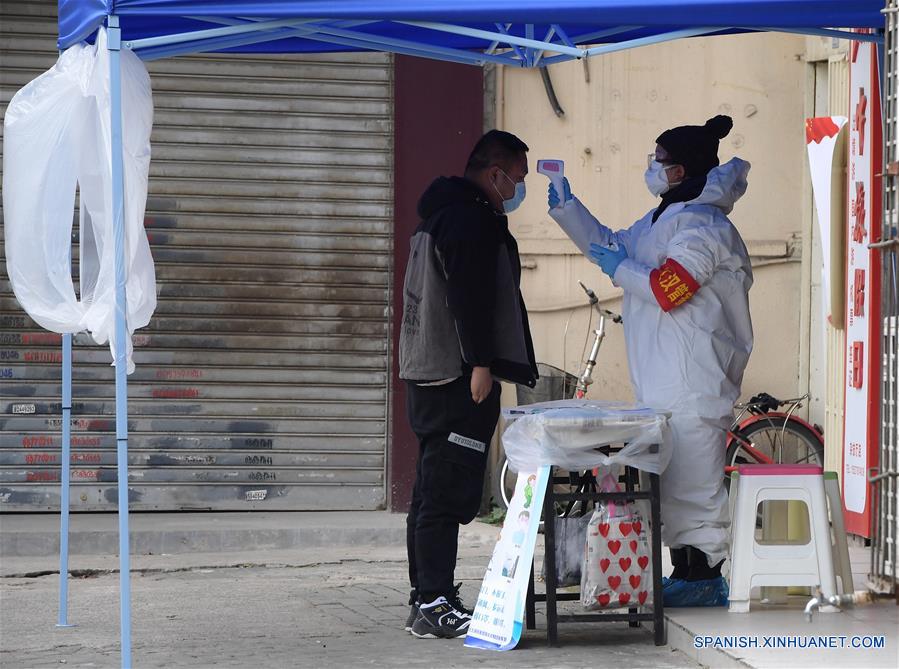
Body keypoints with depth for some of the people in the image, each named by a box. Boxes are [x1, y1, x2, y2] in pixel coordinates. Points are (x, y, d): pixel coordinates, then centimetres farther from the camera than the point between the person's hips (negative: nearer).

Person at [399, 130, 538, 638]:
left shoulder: (442, 214, 22)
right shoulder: (471, 219, -12)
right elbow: (470, 296, -21)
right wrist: (480, 363, -22)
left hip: (430, 376, 11)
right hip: (458, 376, -11)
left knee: (434, 492, 13)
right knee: (448, 494, -11)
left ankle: (427, 601, 17)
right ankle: (435, 606, -13)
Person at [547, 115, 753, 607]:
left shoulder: (702, 224, -13)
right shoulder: (660, 220, 19)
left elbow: (666, 288, -21)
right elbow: (610, 248, 32)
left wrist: (619, 269, -7)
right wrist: (564, 208, 28)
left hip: (693, 377, -10)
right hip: (662, 377, 10)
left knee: (692, 472, -9)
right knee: (672, 472, 12)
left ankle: (703, 577, -6)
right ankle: (686, 574, 17)